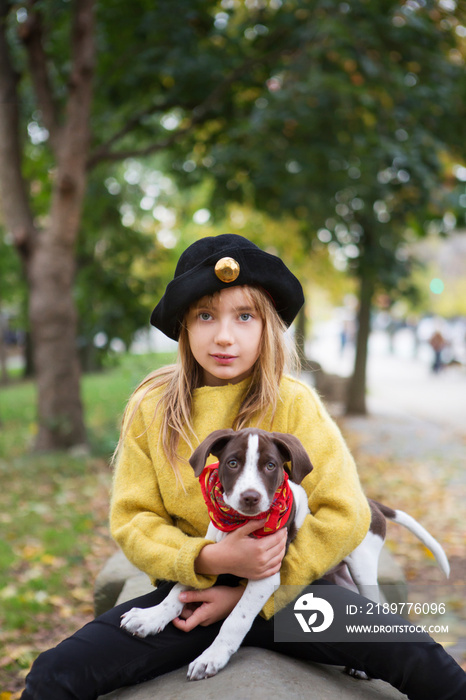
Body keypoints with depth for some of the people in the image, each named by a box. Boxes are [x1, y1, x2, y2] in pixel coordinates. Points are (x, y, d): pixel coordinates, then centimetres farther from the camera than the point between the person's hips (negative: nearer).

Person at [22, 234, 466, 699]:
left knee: (416, 658, -22)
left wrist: (253, 595, -11)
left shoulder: (294, 404, -6)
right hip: (190, 588, 1)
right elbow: (132, 521, -1)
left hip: (284, 589, 0)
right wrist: (209, 560, -20)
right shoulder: (151, 409, -3)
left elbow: (344, 515, -8)